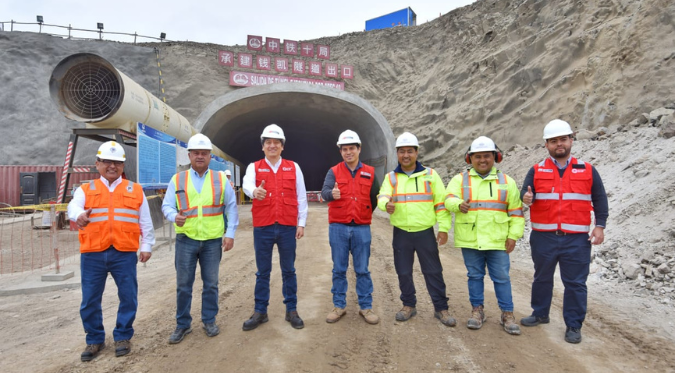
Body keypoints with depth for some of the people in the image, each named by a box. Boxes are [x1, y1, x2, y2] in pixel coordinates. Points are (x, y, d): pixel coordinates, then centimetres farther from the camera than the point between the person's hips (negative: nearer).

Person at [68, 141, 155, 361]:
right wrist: (78, 215, -35)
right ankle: (95, 339, 27)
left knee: (128, 297, 4)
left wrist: (146, 246, 7)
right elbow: (73, 207, -11)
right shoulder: (85, 190, 10)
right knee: (90, 300, 9)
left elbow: (145, 222, 11)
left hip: (124, 254, 0)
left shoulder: (135, 191, 10)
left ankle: (122, 337, 23)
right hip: (92, 254, 1)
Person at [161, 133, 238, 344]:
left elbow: (231, 208, 5)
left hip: (213, 240, 0)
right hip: (186, 240, 0)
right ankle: (183, 325, 23)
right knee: (183, 285, 7)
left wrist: (230, 234, -3)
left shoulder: (220, 179, 5)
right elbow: (167, 205, 3)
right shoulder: (177, 180, 5)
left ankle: (209, 321, 26)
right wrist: (174, 216, -21)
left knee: (211, 284, 10)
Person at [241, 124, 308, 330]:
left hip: (288, 227, 1)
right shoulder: (254, 167, 4)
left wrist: (301, 223, 2)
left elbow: (301, 197, 7)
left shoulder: (293, 167, 7)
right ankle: (260, 311, 21)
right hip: (263, 228, 0)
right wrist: (254, 191, -42)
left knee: (289, 270, 9)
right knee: (263, 271, 9)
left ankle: (292, 310, 21)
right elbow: (247, 185, -18)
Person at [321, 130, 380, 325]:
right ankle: (339, 306, 20)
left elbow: (373, 197, 13)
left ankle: (366, 307, 19)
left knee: (362, 270, 7)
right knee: (339, 269, 8)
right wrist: (332, 194, -36)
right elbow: (324, 191, -16)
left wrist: (367, 214, 5)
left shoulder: (370, 172, 6)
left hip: (362, 228, 1)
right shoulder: (334, 171, 1)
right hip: (338, 228, -1)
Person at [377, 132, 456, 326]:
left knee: (433, 271, 6)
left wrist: (443, 228, -3)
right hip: (401, 233, 2)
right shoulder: (391, 177, 5)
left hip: (425, 232, -1)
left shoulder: (430, 174, 2)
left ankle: (441, 308, 20)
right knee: (403, 272, 11)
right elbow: (382, 196, -10)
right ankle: (409, 305, 28)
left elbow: (441, 202, 2)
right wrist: (387, 204, -34)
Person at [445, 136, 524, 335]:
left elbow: (516, 211, 8)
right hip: (470, 241, 0)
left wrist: (513, 235, 0)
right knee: (474, 276, 12)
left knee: (502, 278, 6)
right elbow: (449, 199, -12)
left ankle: (507, 314, 20)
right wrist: (459, 204, -35)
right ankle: (477, 310, 26)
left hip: (497, 241, 0)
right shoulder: (460, 179, 4)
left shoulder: (506, 181, 7)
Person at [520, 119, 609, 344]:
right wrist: (526, 198, -30)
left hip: (577, 240, 0)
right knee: (542, 278, 15)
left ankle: (574, 326, 19)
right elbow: (525, 194, -7)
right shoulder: (537, 171, 4)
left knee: (575, 283, 5)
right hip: (543, 238, 1)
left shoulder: (587, 170, 6)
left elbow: (600, 200, 10)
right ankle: (540, 314, 33)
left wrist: (600, 226, 1)